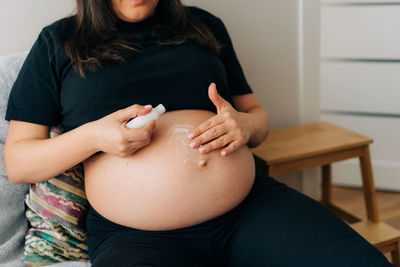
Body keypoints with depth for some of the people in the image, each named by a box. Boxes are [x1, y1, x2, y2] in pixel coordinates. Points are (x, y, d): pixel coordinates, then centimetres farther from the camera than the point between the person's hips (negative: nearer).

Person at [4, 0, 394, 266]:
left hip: (251, 207, 4)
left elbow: (256, 115, 24)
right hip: (136, 235, -3)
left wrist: (245, 124, -2)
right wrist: (92, 136, -12)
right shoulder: (58, 44, 10)